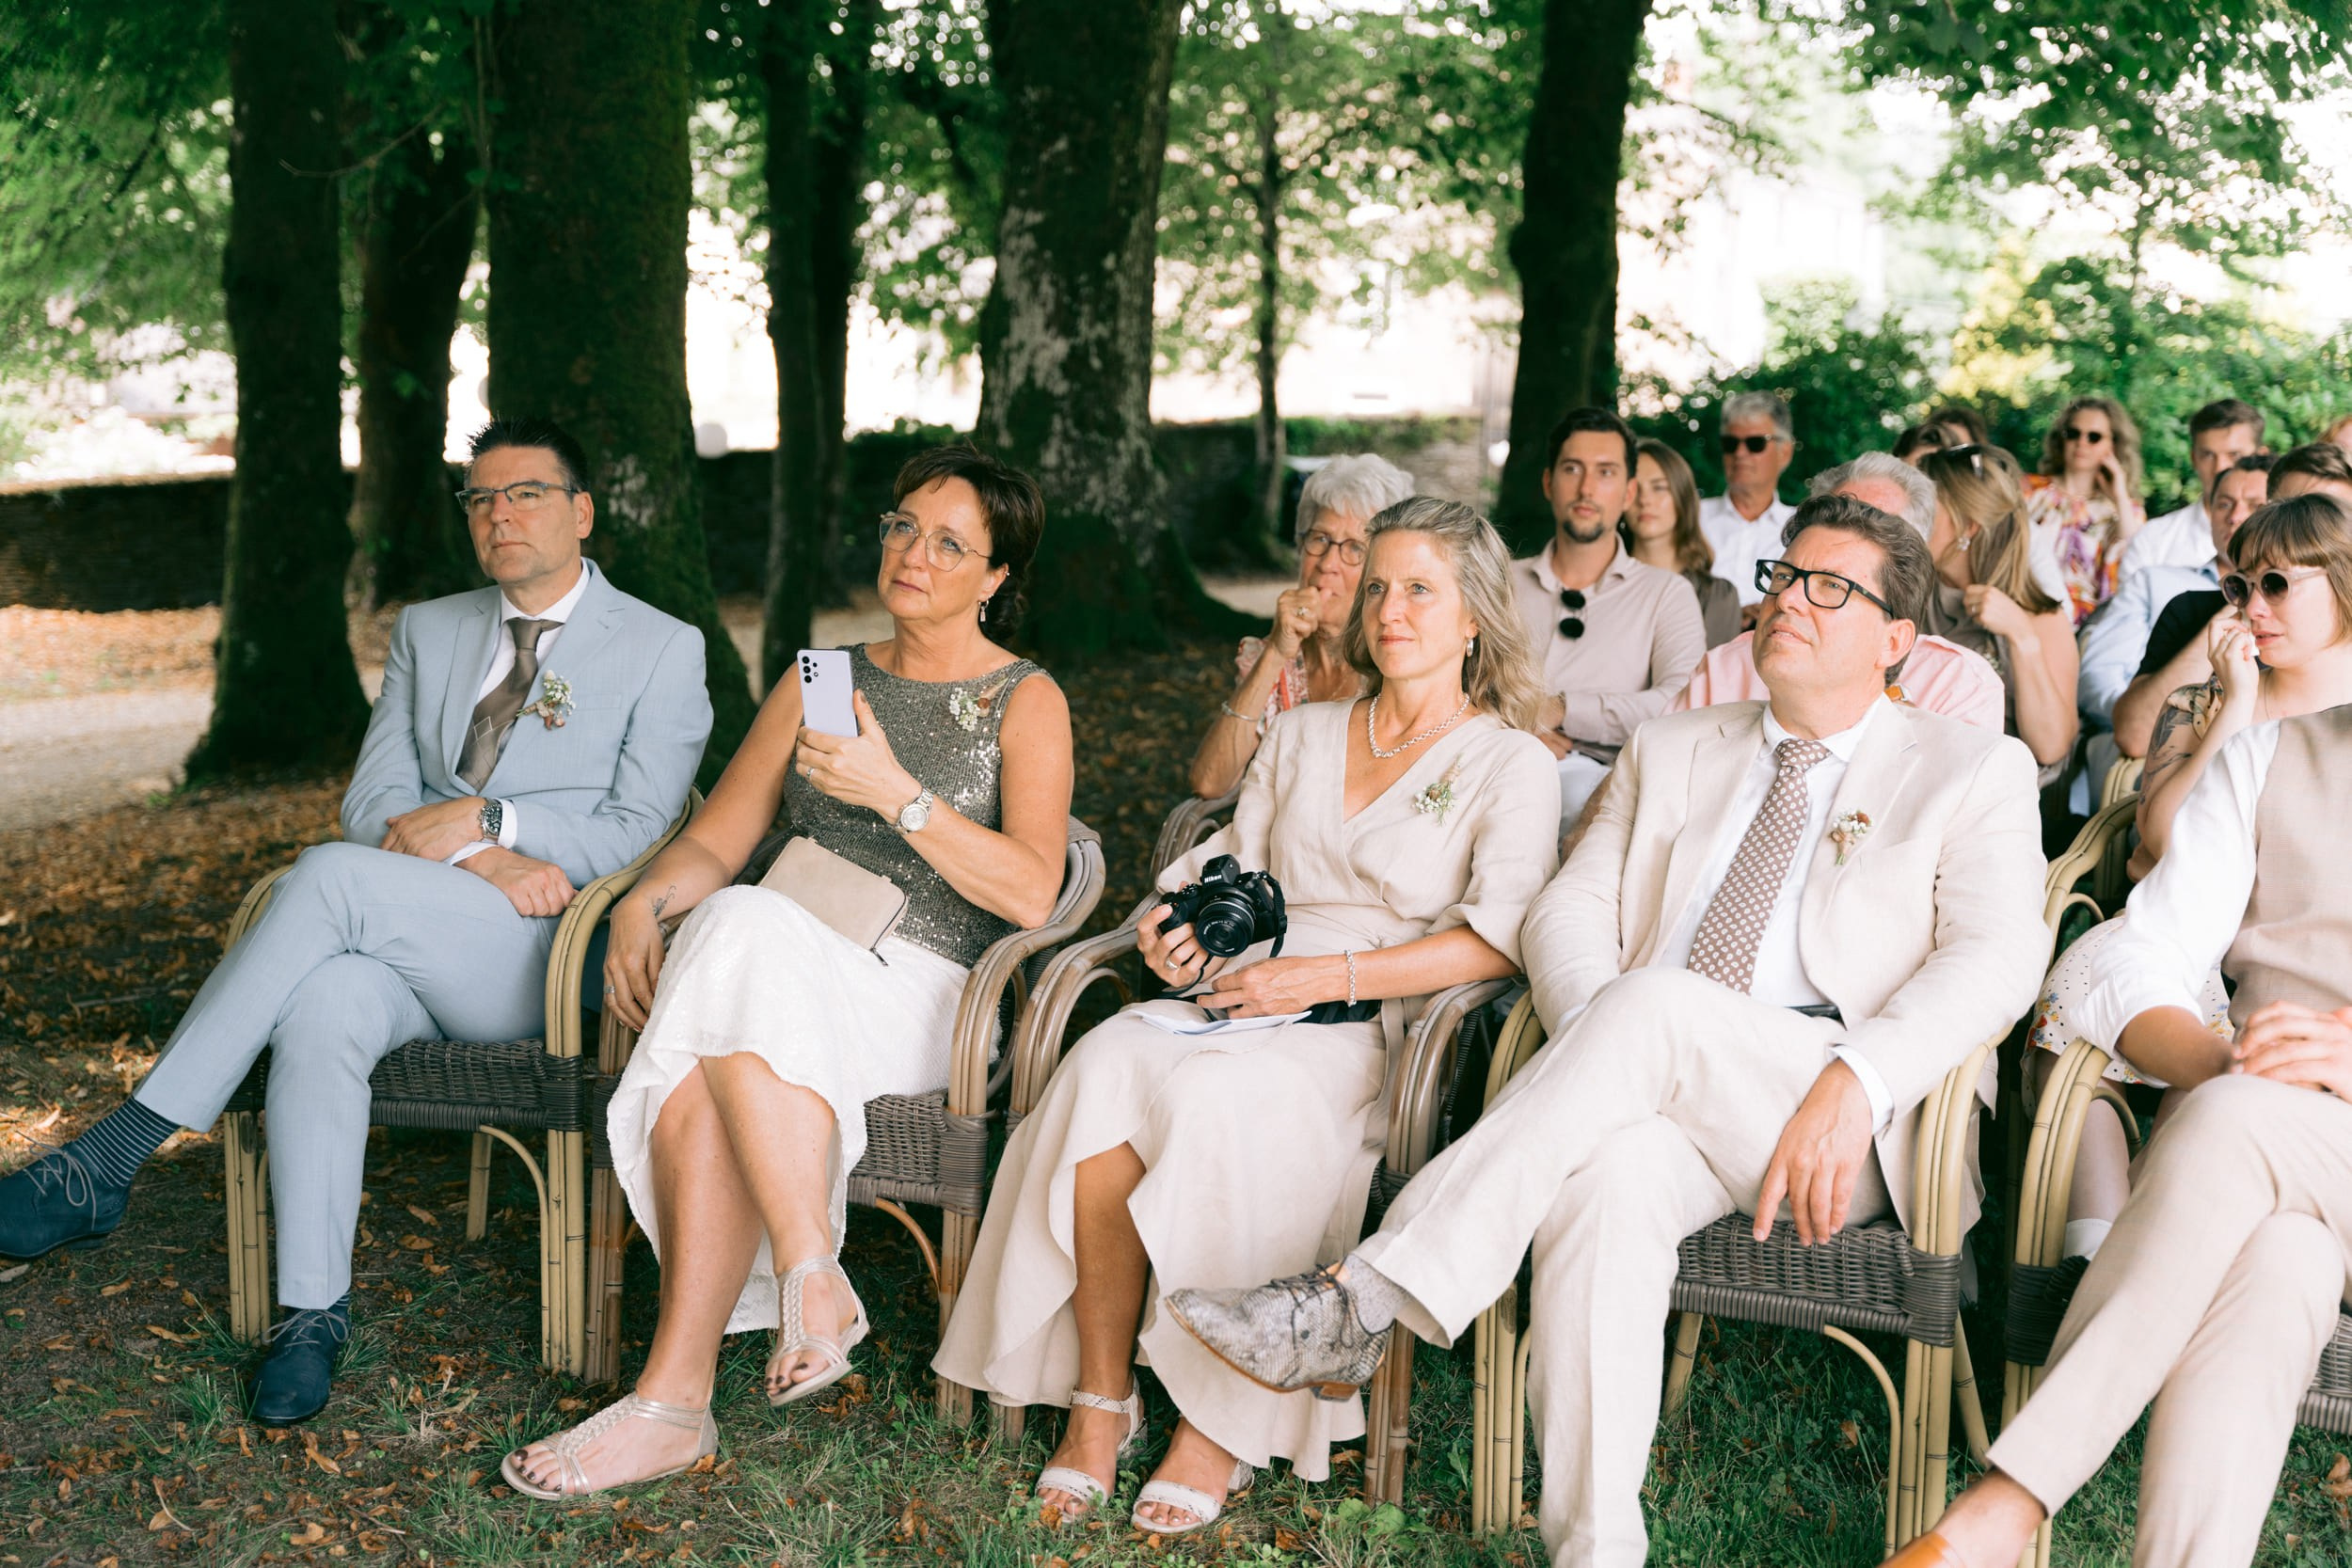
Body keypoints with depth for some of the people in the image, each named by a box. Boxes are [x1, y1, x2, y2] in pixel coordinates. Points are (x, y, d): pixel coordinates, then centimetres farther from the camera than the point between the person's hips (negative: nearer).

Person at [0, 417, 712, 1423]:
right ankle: (312, 1314, -28)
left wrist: (486, 820, -14)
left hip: (545, 956, -4)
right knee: (319, 1012, -33)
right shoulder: (428, 631, 21)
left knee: (330, 876, -30)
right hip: (404, 952, 4)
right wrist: (478, 859, -9)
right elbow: (372, 806, 11)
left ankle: (112, 1156, -28)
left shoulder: (663, 650, 7)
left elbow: (642, 832, -3)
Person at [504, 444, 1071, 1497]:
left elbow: (1031, 894, -7)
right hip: (788, 957, 4)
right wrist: (642, 904, -5)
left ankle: (675, 1394, -32)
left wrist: (897, 793, -15)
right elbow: (714, 842, 16)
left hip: (921, 995, -4)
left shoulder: (1026, 701, 7)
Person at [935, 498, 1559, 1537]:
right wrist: (1177, 924, 0)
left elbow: (1499, 939, -8)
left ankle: (1222, 1425, -23)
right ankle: (1100, 1399, -21)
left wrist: (1330, 974, -16)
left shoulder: (1510, 762, 6)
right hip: (1238, 1001, 4)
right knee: (1103, 1069, -29)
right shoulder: (1302, 734, 23)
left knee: (1214, 1096, -36)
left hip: (1371, 1028, -4)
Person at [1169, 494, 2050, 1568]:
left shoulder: (1976, 773, 14)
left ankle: (1362, 1307, -34)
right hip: (1652, 1094, 3)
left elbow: (1995, 956, -2)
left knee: (1653, 1007, -33)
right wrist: (1595, 1050, -9)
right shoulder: (1671, 754, 25)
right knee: (1606, 1177, -34)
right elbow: (1567, 913, 15)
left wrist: (1853, 1083, -21)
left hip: (1840, 1118, -3)